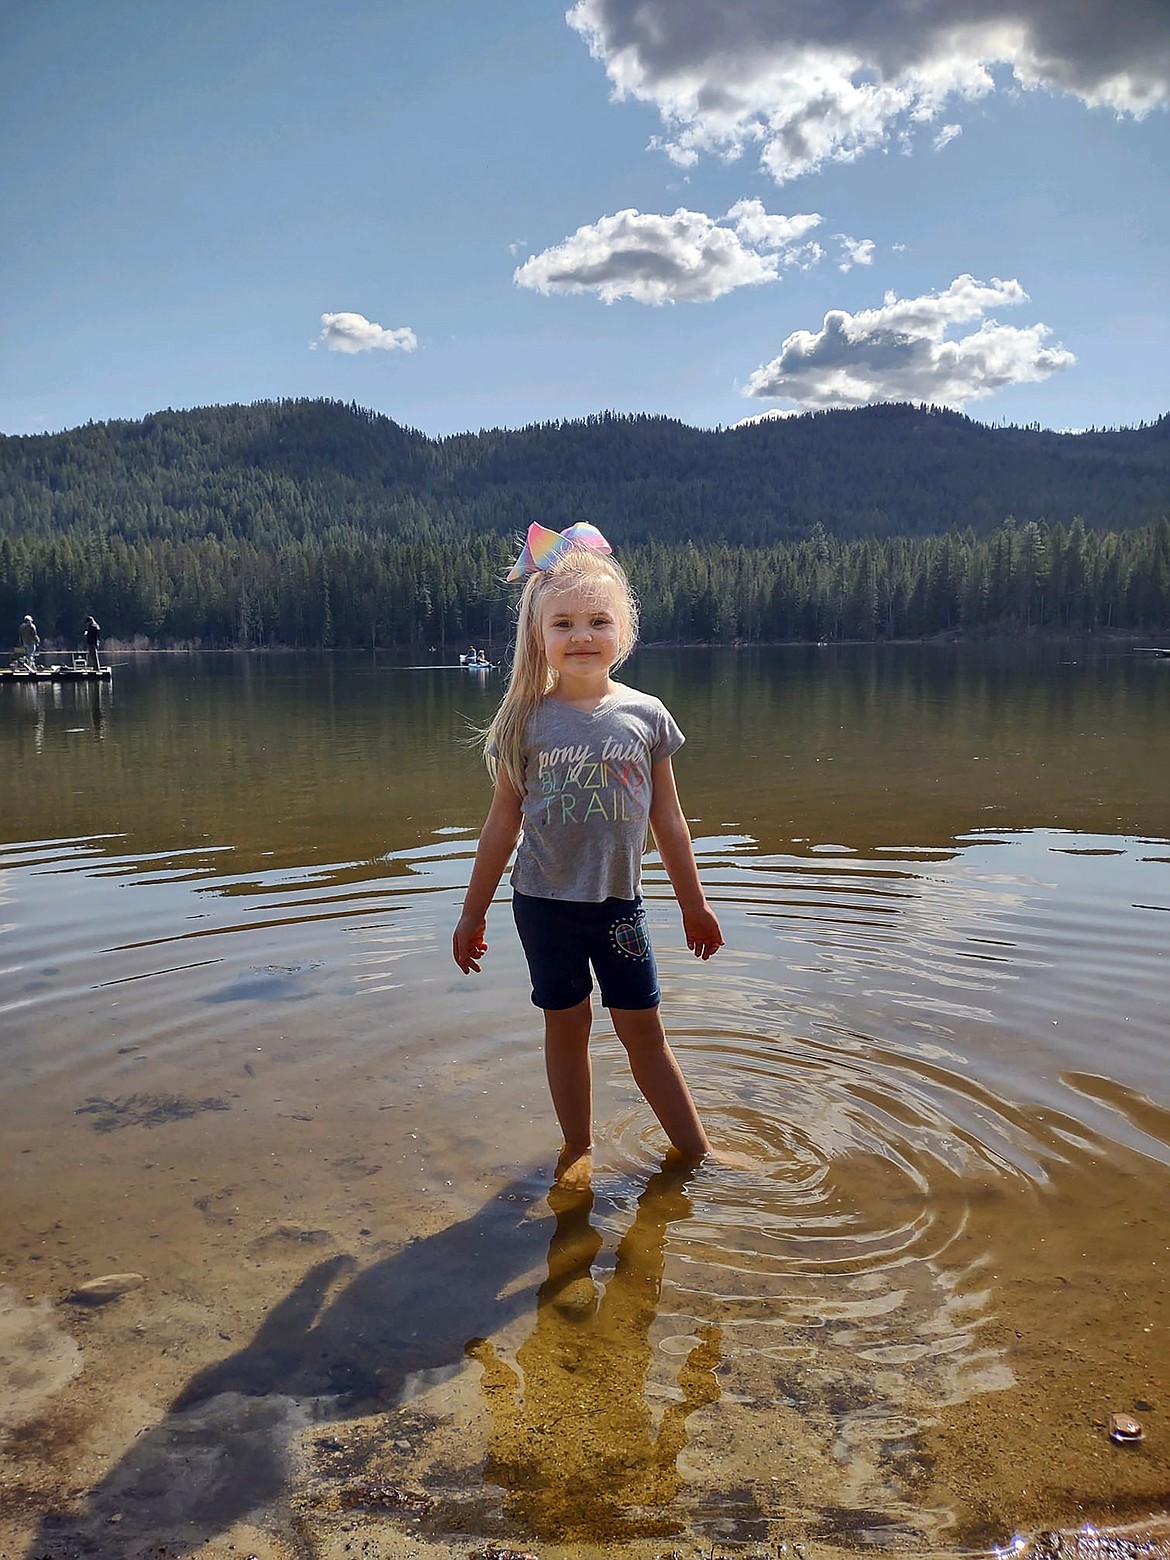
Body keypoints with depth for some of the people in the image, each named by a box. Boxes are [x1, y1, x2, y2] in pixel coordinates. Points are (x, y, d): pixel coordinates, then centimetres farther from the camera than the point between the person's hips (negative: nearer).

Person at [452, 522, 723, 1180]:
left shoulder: (646, 715, -4)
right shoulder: (527, 721, -6)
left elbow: (668, 820, 5)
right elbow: (503, 824, 1)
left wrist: (693, 903, 10)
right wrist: (473, 912, 4)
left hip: (619, 902, 1)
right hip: (545, 902, 0)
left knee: (643, 1028, 7)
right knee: (567, 1025, 10)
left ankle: (697, 1152, 21)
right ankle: (579, 1149, 27)